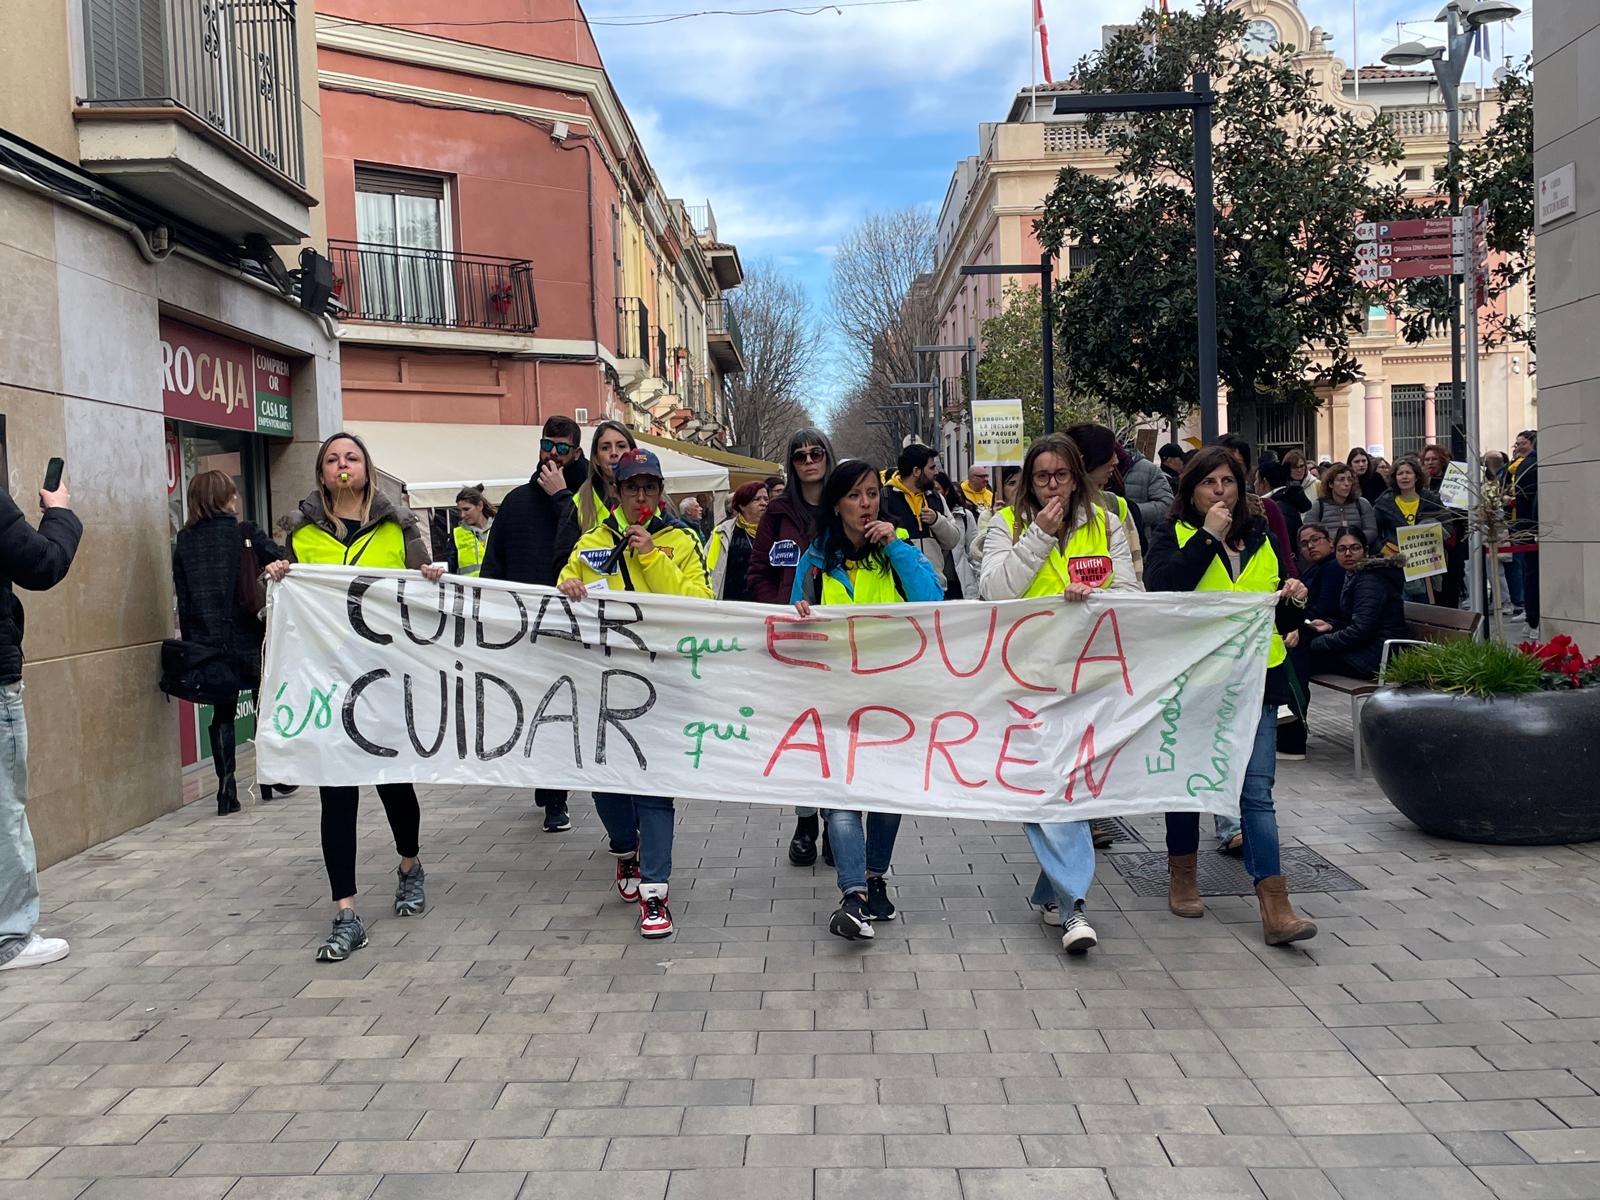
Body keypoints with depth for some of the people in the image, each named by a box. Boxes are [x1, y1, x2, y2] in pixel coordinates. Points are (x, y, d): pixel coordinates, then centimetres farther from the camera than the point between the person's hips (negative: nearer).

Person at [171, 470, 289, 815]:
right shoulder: (243, 533, -4)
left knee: (222, 713, 8)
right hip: (247, 637, -2)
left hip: (206, 641, 2)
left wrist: (190, 641, 8)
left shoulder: (184, 541, 4)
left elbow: (182, 597, 5)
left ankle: (227, 789, -1)